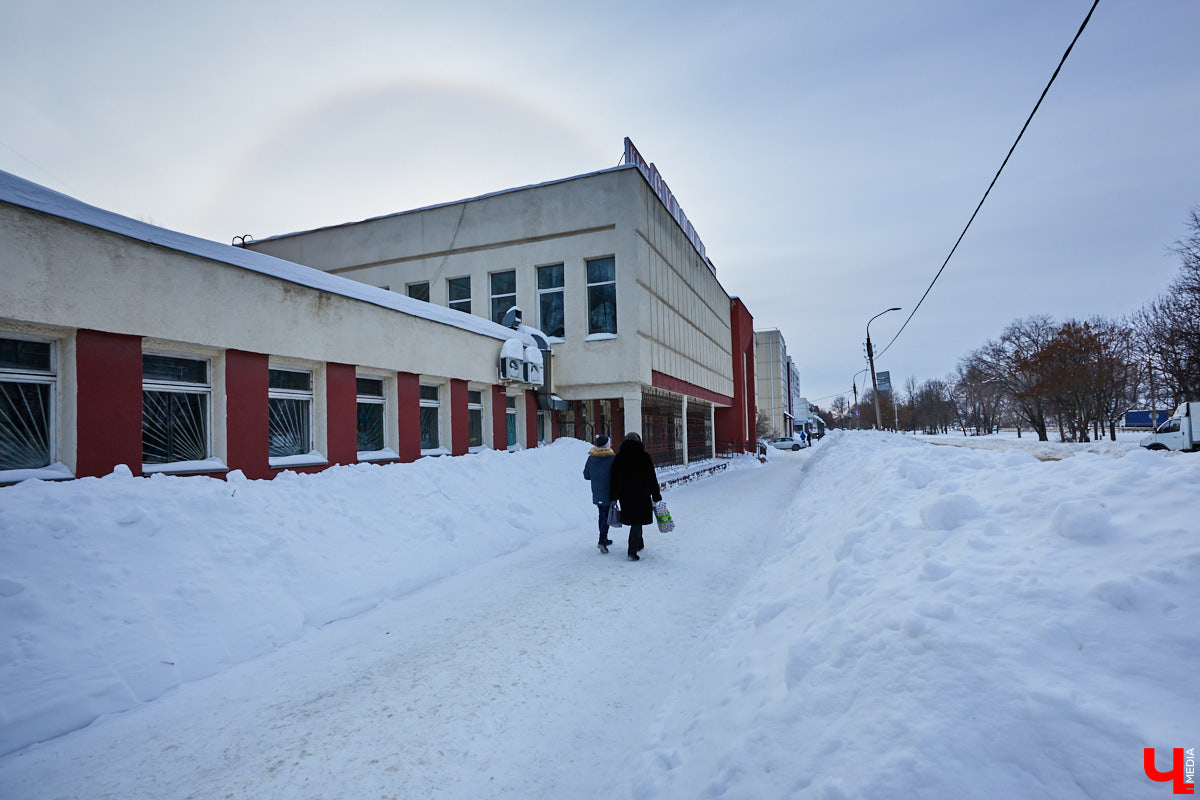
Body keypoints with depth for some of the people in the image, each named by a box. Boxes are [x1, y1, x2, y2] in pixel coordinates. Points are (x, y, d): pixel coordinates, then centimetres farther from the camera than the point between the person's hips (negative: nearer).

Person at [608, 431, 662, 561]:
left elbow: (614, 479, 4)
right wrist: (656, 496, 3)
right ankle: (632, 551, -6)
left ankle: (639, 544, 34)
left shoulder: (618, 458, 1)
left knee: (634, 520, 19)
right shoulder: (644, 456, -6)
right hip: (641, 496, -3)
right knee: (637, 522, 1)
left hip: (624, 496, 3)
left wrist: (613, 497, 11)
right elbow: (652, 478, -3)